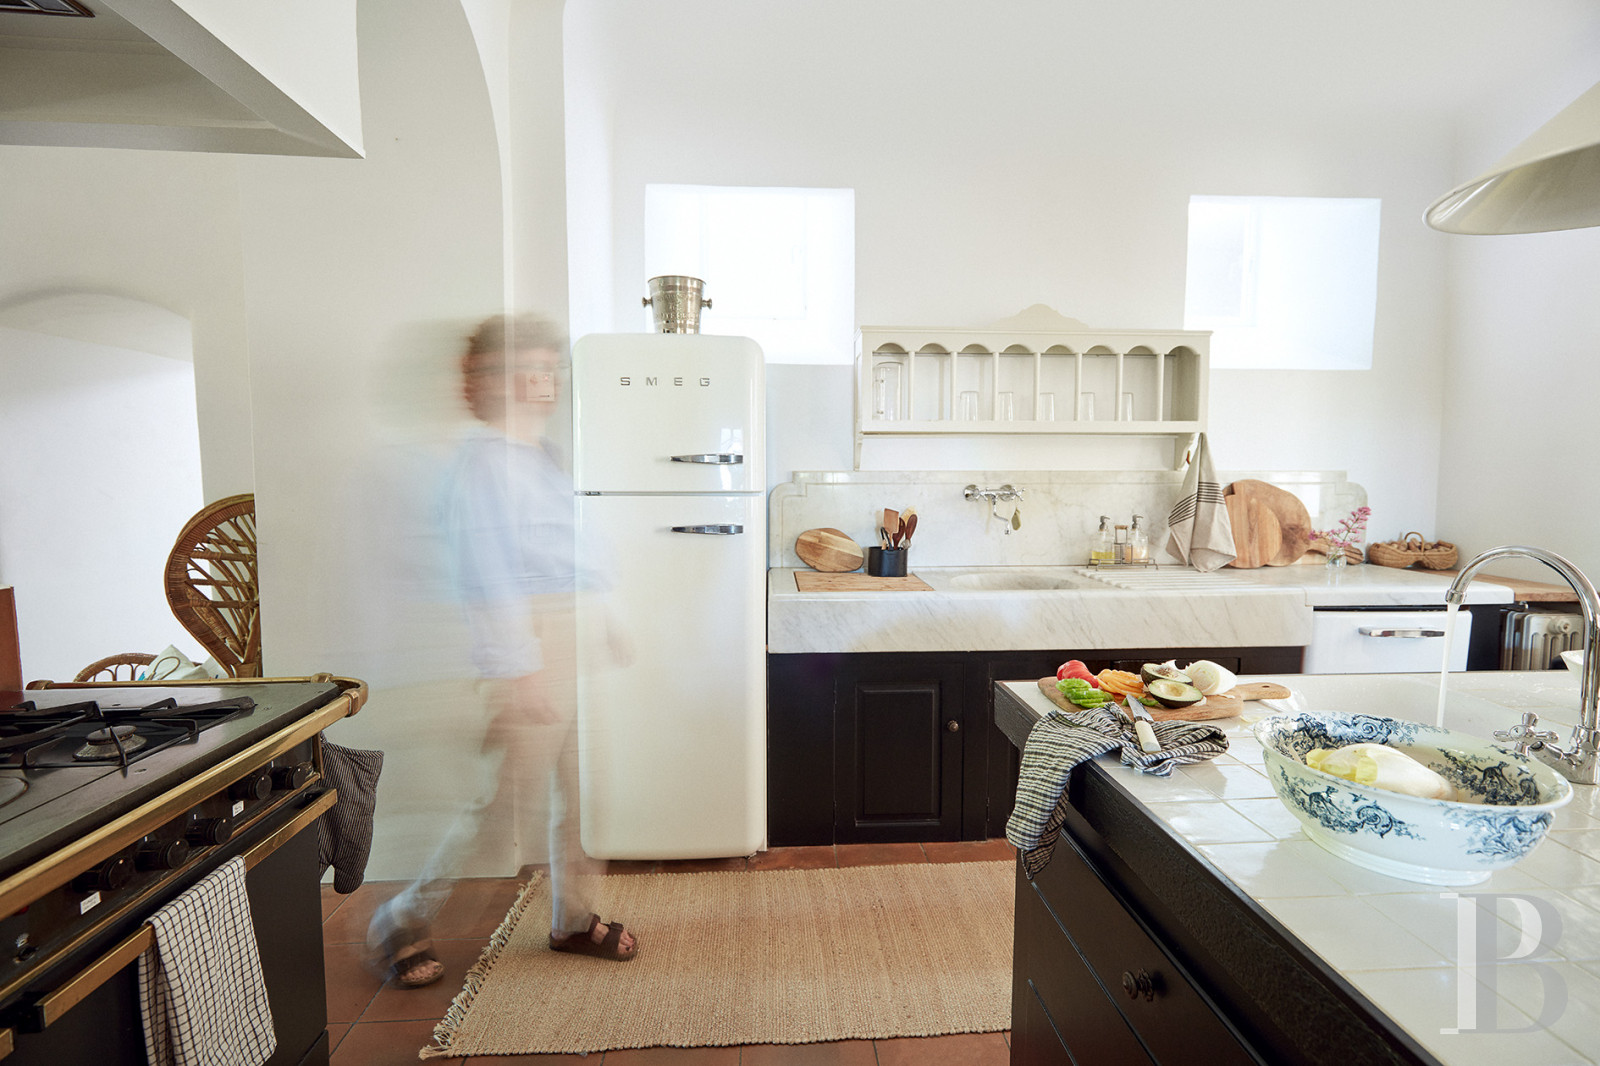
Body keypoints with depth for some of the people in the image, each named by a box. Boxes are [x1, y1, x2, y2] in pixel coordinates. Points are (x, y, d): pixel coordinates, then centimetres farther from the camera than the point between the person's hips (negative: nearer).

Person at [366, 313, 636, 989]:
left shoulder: (547, 457, 14)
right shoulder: (483, 459, -13)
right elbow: (492, 574, -19)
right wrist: (521, 669, -21)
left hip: (574, 636, 9)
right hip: (524, 643, -9)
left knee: (583, 786, 15)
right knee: (501, 794, 2)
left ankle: (574, 920, 33)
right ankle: (400, 927, 25)